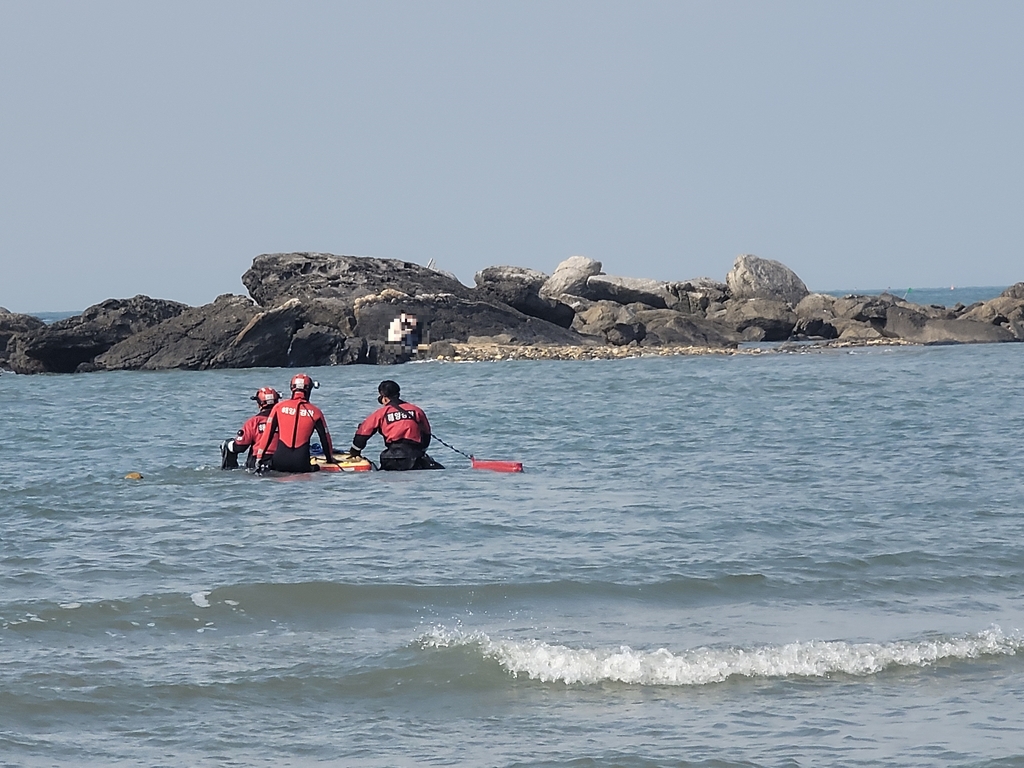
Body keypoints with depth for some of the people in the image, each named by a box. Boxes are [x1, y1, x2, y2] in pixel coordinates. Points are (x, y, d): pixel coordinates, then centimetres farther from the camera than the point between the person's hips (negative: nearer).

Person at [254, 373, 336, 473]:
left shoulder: (279, 407, 5)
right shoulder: (315, 412, 5)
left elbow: (267, 434, 5)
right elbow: (325, 438, 14)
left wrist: (259, 458, 12)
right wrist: (330, 459, 29)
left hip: (280, 462, 1)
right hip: (301, 463, -1)